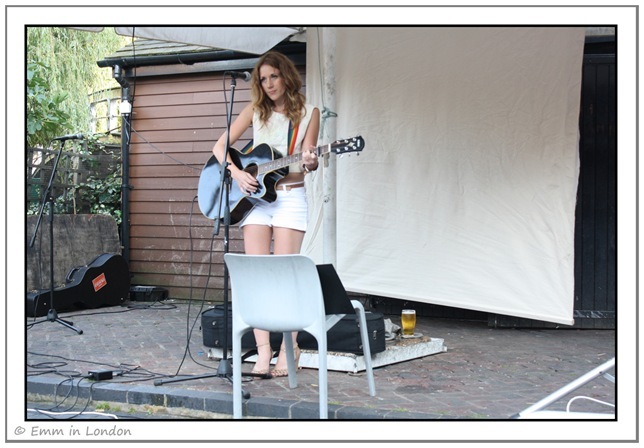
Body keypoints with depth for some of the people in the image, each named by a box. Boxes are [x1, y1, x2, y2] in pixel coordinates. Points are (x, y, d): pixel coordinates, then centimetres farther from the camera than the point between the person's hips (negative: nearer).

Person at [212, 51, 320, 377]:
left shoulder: (308, 113, 2)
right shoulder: (255, 111, 7)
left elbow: (309, 161, -2)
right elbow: (219, 147, 5)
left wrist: (311, 163, -25)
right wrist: (237, 173, -11)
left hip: (290, 196, -2)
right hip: (254, 195, 2)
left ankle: (289, 349, 2)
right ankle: (263, 352, -4)